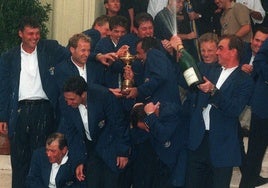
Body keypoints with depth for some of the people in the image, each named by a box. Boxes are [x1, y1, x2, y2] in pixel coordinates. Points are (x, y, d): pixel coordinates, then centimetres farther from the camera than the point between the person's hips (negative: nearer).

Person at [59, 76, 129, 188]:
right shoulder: (67, 105, -15)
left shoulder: (104, 96, -26)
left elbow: (118, 124, -14)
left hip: (109, 145, -3)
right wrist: (79, 161, -6)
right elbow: (71, 134, -4)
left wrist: (123, 152, -9)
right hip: (89, 147, 3)